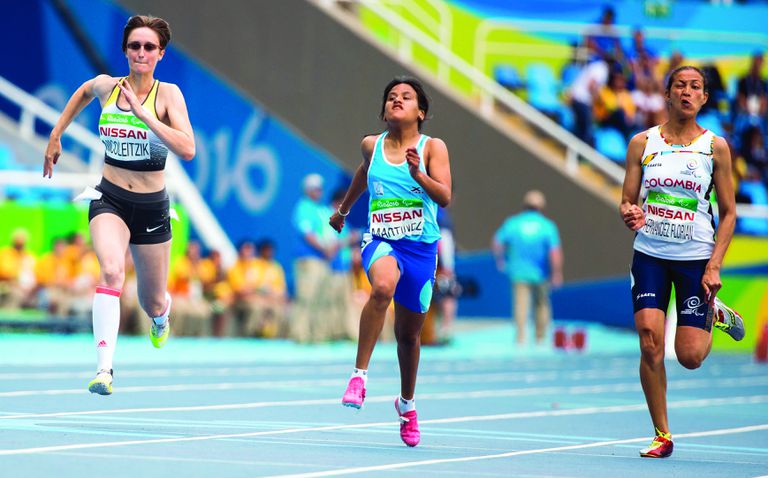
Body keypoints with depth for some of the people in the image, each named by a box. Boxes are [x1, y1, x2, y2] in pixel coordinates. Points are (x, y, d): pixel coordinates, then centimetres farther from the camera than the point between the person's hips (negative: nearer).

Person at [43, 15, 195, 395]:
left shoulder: (167, 94, -11)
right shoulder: (104, 86, -2)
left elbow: (187, 149, -25)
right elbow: (82, 93, 24)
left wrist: (144, 114, -28)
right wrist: (55, 136, 24)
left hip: (151, 207, 0)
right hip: (109, 200, 0)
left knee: (152, 303, 13)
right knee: (112, 271, -30)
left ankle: (161, 317, 53)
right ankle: (104, 368, -35)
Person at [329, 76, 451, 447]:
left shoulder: (432, 148, -3)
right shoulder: (372, 145, 4)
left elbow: (444, 197, -15)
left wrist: (418, 174, -31)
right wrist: (343, 209, 40)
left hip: (420, 246, 0)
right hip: (381, 241, 0)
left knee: (408, 333, 11)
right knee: (383, 287, -36)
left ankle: (406, 403, 37)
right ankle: (359, 374, -28)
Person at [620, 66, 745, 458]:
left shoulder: (715, 146, 0)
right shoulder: (642, 143, 3)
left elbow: (728, 213, 2)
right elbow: (627, 201, 6)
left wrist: (714, 266, -8)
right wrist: (629, 214, -19)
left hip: (696, 257, -1)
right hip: (650, 254, 1)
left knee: (689, 356, -3)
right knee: (650, 343, -13)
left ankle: (713, 312, 31)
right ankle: (661, 435, 0)